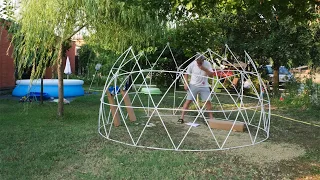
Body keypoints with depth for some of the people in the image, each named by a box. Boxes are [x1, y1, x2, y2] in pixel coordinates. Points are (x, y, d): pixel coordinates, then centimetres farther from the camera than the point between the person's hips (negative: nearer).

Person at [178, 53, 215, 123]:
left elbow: (211, 75, -10)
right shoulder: (192, 64, -10)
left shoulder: (207, 64, -7)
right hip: (193, 85, -1)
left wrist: (204, 69, -23)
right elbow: (186, 74, 1)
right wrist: (186, 83, -11)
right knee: (188, 100, -7)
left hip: (204, 86, 1)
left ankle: (211, 118, 11)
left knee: (208, 101, -3)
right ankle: (182, 117, -3)